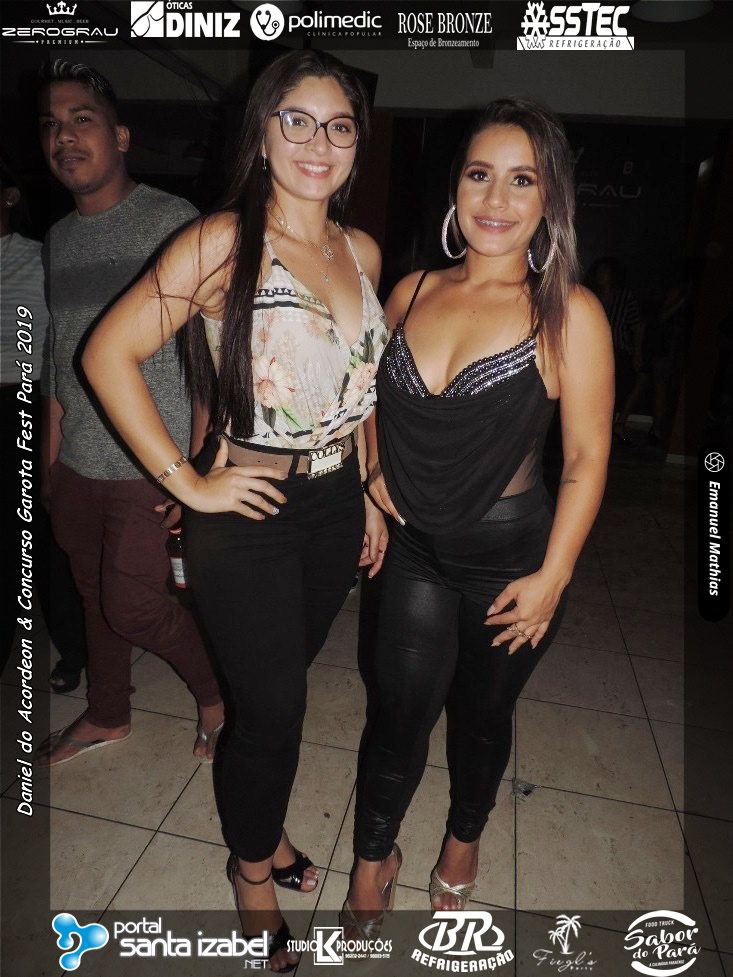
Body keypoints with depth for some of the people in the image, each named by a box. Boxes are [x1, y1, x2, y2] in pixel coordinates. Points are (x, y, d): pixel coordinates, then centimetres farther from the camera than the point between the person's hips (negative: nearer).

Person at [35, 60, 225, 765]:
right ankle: (107, 716, 41)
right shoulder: (59, 239, 12)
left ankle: (218, 694, 25)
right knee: (95, 596, 18)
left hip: (151, 468, -6)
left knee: (133, 608, -4)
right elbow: (58, 357, 18)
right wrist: (51, 455, 17)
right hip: (78, 467, 7)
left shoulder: (173, 222, -8)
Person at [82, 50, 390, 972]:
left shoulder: (362, 251, 6)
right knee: (272, 707, 9)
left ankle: (263, 825, 51)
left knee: (283, 682, 22)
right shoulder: (225, 241, -13)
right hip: (247, 516, -5)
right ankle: (251, 866, 42)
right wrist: (187, 481, -15)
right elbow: (109, 353, -14)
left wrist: (369, 492, 13)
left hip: (335, 506, 6)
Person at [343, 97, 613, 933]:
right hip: (416, 549, 3)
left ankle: (464, 837, 51)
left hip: (510, 557, -2)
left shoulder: (569, 314, -13)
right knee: (399, 715, 11)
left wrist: (551, 578, -12)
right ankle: (372, 859, 40)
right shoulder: (412, 291, 0)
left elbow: (586, 458, -11)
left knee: (480, 714, 19)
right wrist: (376, 473, 1)